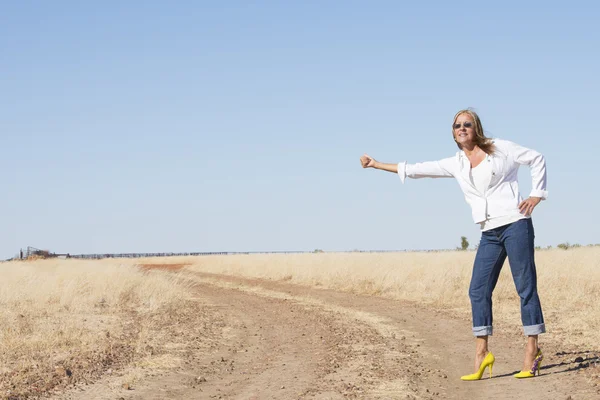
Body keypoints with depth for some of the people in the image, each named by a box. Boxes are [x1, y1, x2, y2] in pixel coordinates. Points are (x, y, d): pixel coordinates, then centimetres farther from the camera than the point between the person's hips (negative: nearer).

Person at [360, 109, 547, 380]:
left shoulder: (500, 148, 2)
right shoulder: (456, 164, 13)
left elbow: (536, 158, 10)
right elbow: (416, 169, 17)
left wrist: (536, 194, 0)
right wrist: (377, 165, 19)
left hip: (515, 225, -5)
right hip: (490, 234, 5)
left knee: (525, 286, -5)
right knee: (478, 290, -3)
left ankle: (532, 351, -1)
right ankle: (481, 353, -1)